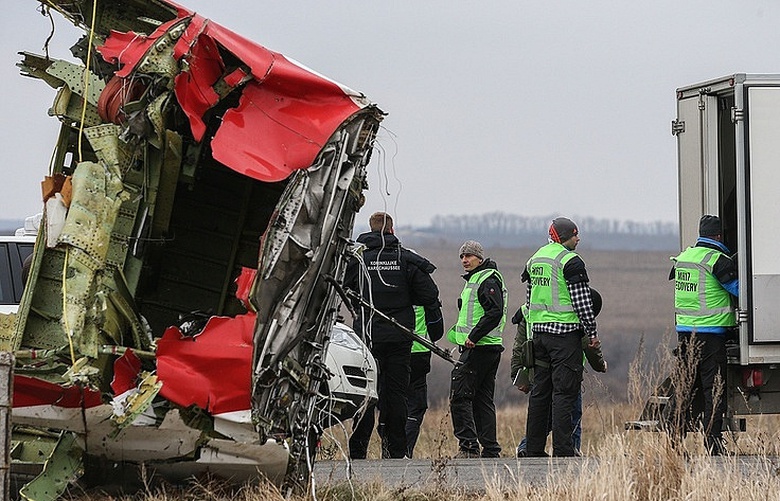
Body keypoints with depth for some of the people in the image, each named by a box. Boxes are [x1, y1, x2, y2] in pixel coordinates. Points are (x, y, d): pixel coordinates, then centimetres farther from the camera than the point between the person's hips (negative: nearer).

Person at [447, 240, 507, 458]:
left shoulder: (488, 280, -10)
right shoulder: (473, 280, 22)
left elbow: (495, 312, -22)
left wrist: (473, 336, -23)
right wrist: (458, 331, 19)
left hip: (480, 348, -11)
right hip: (489, 349, 11)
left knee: (459, 395, -12)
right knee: (482, 399, 10)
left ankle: (468, 446, -16)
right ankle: (490, 450, 10)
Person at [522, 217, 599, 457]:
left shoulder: (535, 259, 15)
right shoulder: (570, 261, -11)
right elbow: (582, 301, -13)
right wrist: (592, 332, -6)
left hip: (539, 332, 8)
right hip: (565, 333, -8)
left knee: (540, 390, 11)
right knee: (564, 391, -7)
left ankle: (534, 448, 13)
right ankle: (562, 449, -10)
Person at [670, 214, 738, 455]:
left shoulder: (683, 257, 11)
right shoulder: (717, 260, -12)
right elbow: (740, 289, -10)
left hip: (684, 331, 7)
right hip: (710, 333, -7)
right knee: (714, 388, -3)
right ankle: (712, 440, -6)